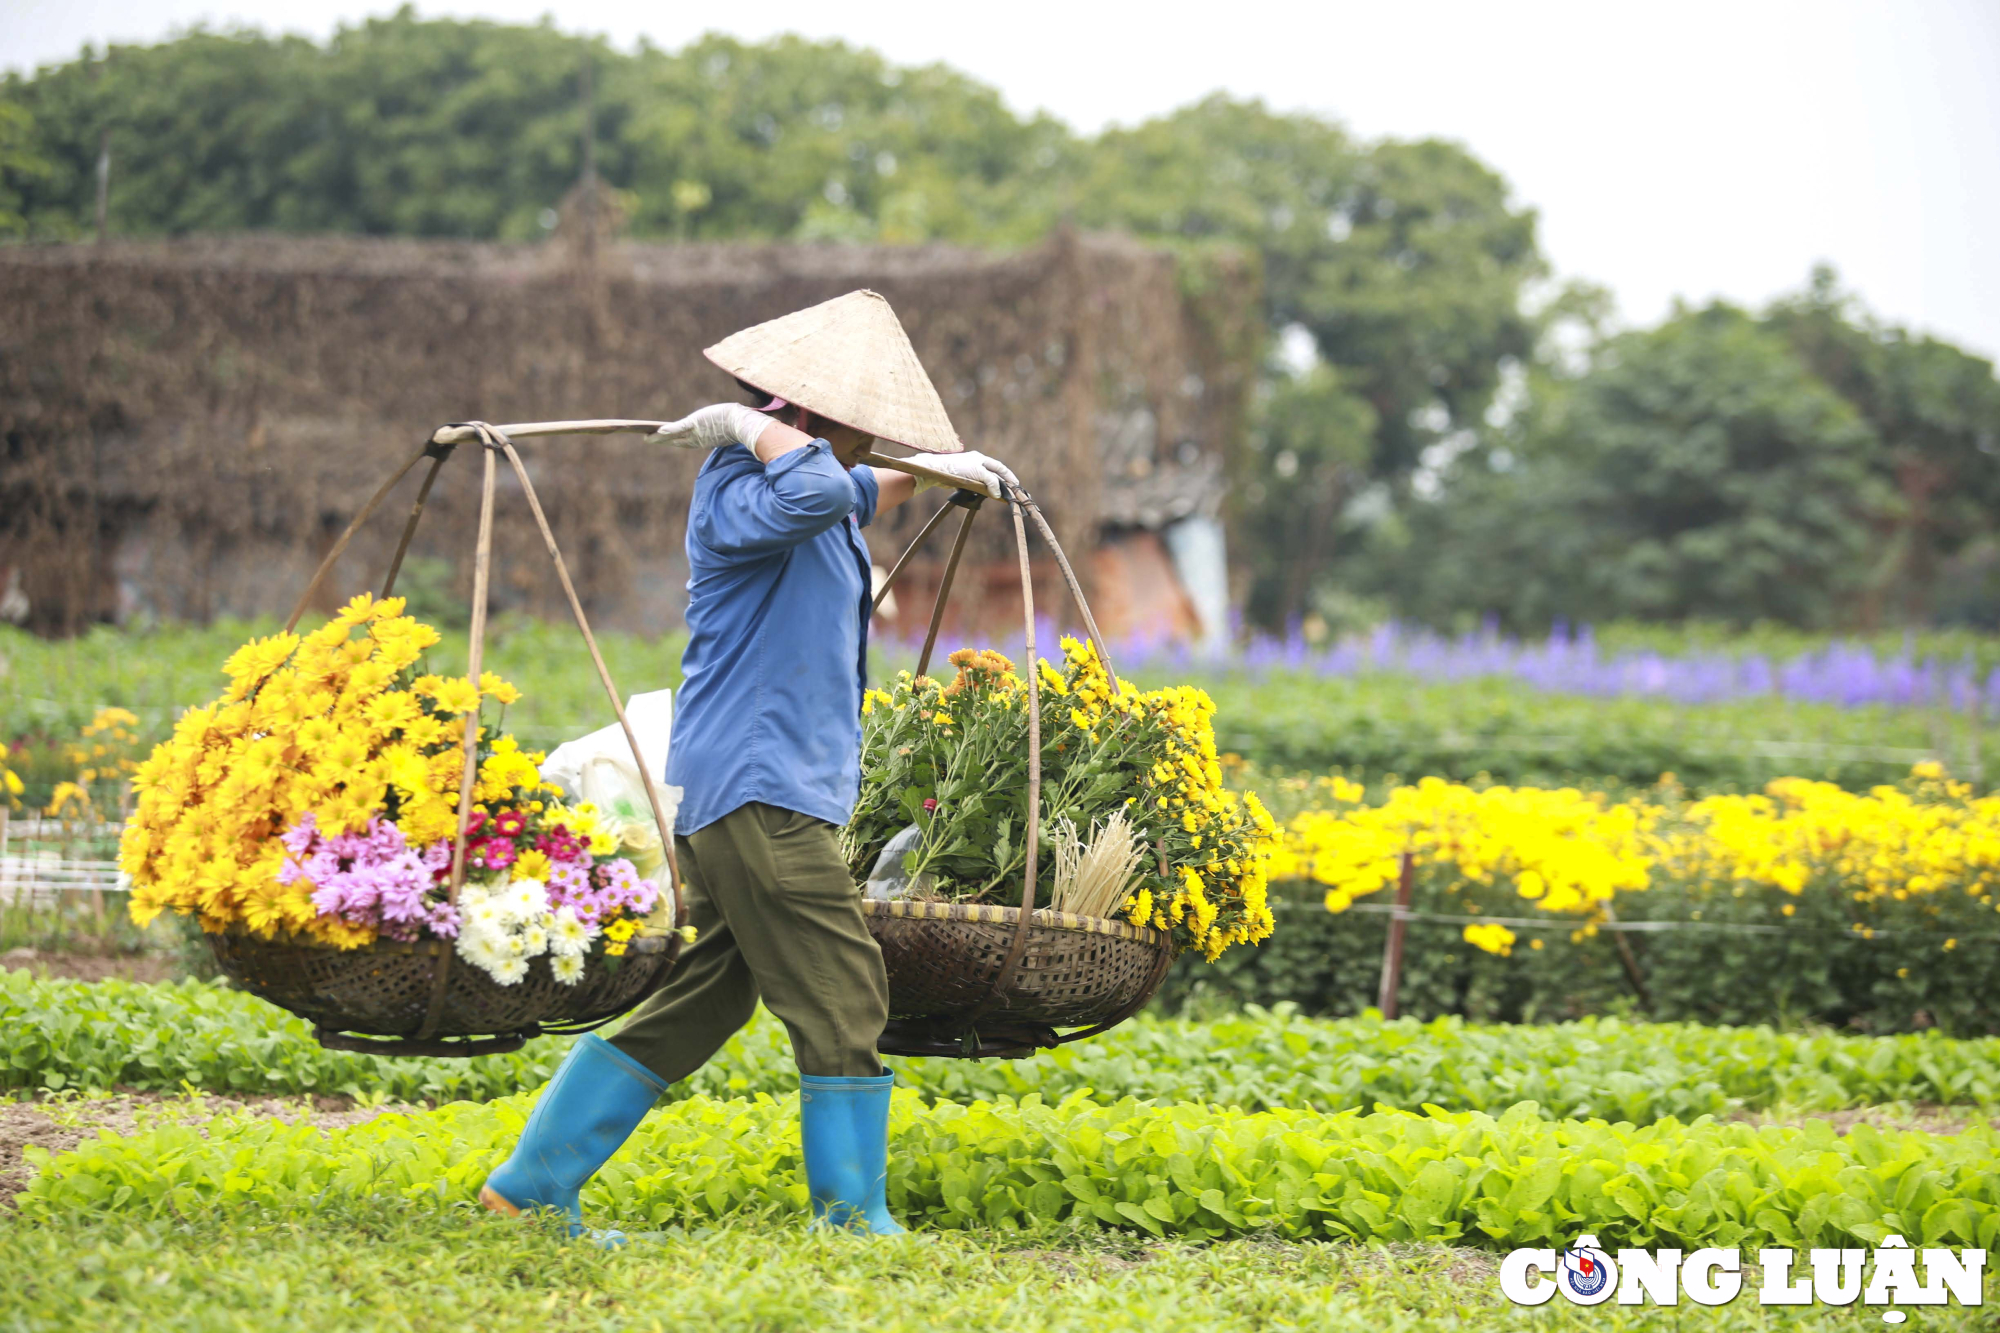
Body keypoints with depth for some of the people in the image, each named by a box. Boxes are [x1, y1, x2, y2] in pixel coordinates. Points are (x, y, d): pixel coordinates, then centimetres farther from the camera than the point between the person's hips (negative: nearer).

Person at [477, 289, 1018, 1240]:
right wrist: (747, 424, -21)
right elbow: (818, 488, -37)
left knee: (700, 1000, 12)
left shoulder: (813, 497, 19)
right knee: (842, 1002, -7)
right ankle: (852, 1219, -2)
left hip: (734, 793, 11)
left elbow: (862, 492, 43)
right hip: (761, 789, -11)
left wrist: (944, 467, 30)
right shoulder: (738, 492, -14)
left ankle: (533, 1184, 15)